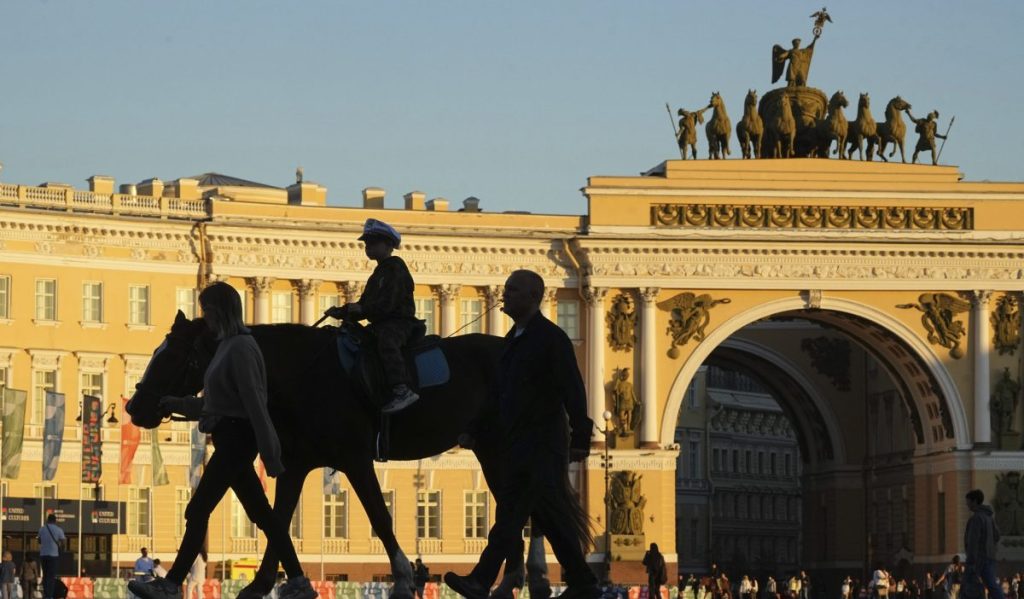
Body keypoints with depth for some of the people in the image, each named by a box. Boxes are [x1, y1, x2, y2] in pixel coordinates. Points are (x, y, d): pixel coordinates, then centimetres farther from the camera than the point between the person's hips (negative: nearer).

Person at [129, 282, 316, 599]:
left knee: (197, 511, -7)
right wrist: (173, 404, 19)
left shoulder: (240, 349, -15)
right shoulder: (227, 347, 15)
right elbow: (212, 403, 21)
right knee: (261, 514, 10)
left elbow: (255, 404, -19)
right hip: (231, 440, 10)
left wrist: (270, 454, -22)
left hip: (236, 439, -10)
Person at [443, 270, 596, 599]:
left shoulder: (552, 338, -10)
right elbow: (499, 391, 22)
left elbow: (573, 391, -15)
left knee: (511, 516, -14)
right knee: (552, 519, 10)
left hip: (541, 445, -9)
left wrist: (580, 438, -20)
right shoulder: (513, 339, 16)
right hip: (515, 444, 9)